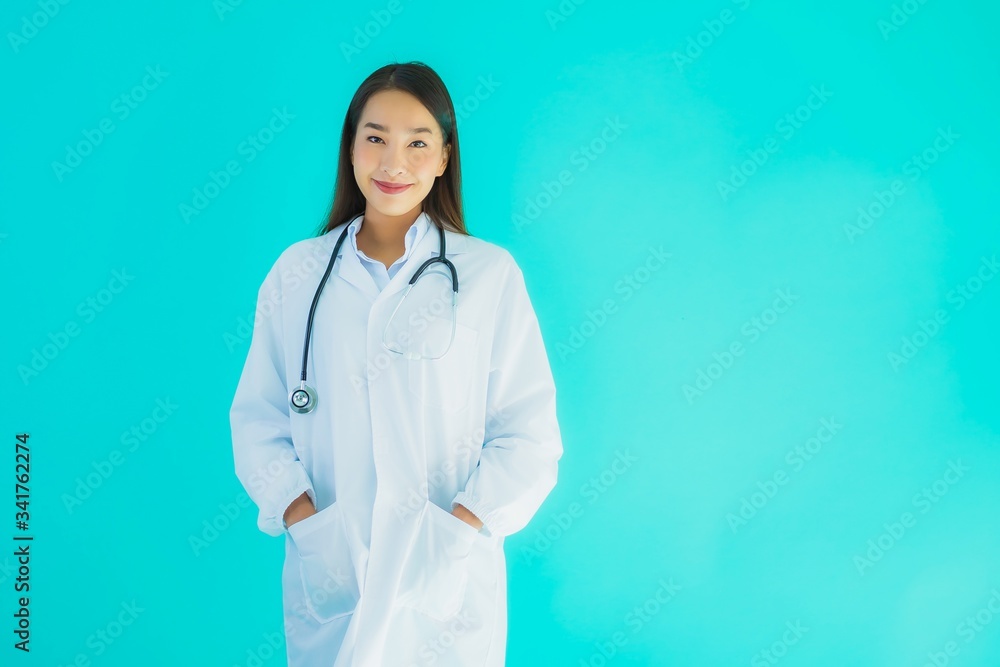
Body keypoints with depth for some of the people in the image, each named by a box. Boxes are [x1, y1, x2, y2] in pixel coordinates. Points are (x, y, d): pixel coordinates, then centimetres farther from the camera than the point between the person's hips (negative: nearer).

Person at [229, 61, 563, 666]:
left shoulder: (491, 275, -3)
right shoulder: (297, 273, 3)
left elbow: (530, 435, -4)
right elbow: (258, 418, 4)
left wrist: (458, 529, -14)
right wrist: (302, 519, -9)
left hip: (450, 582, -1)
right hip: (326, 578, 2)